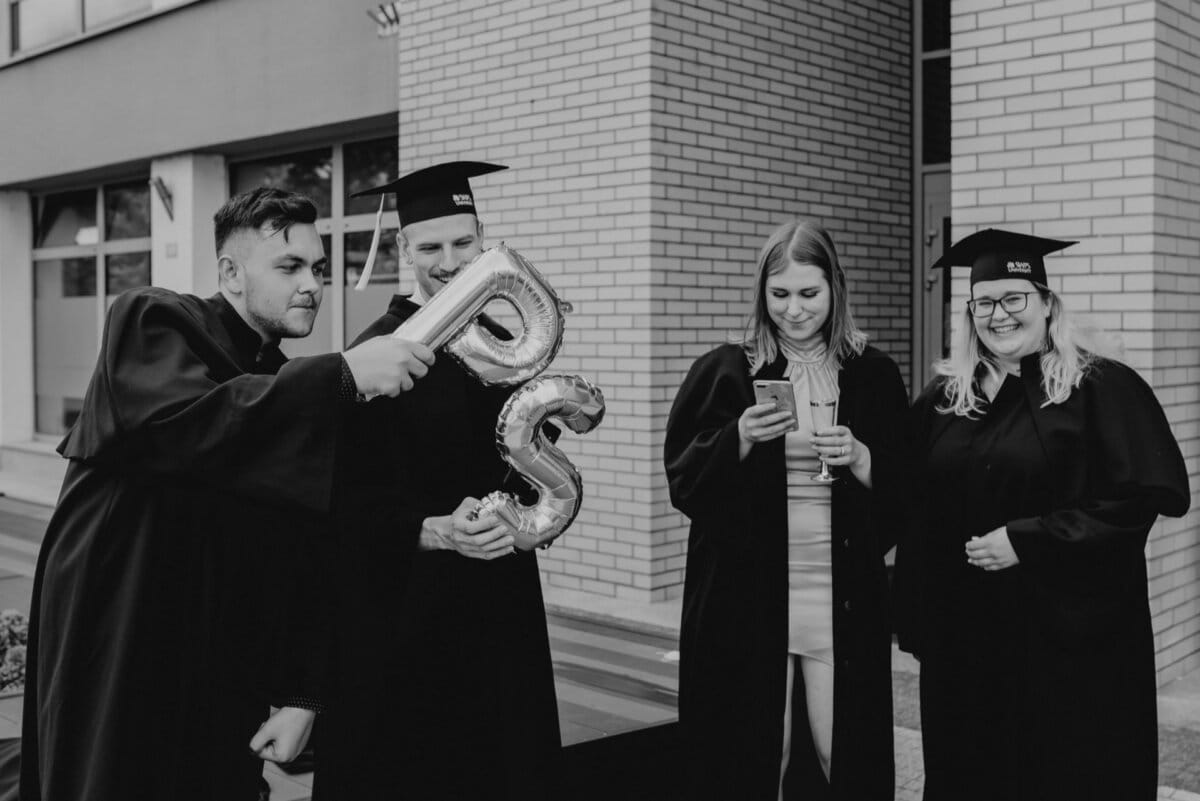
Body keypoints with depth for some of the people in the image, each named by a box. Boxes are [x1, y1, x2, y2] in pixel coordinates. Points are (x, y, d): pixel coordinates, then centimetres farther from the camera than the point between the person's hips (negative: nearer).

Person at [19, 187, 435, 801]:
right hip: (119, 664, -5)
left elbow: (303, 561, 8)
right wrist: (342, 374, -29)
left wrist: (299, 694, 1)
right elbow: (185, 419, -30)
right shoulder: (152, 323, -7)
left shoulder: (291, 386, 9)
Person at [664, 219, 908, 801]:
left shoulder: (874, 376, 6)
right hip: (746, 599, -1)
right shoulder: (724, 373, 2)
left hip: (842, 602, 1)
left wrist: (858, 457, -13)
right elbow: (685, 483, -1)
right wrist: (740, 439, -17)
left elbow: (904, 491, 6)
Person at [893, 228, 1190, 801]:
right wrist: (920, 623, 5)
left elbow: (1144, 496, -15)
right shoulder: (943, 398, 7)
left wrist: (1027, 541, -18)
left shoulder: (1100, 388, -7)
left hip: (1069, 634, -4)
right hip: (964, 635, 5)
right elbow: (920, 516, 10)